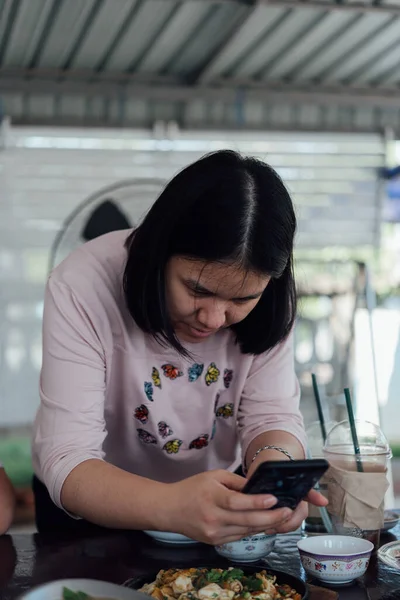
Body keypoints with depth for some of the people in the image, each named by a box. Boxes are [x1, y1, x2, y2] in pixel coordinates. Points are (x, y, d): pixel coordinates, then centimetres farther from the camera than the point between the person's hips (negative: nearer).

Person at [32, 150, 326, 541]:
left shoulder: (267, 299, -15)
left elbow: (272, 416, -12)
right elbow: (67, 461, -28)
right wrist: (172, 507, -46)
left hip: (218, 491, 2)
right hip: (91, 502, -2)